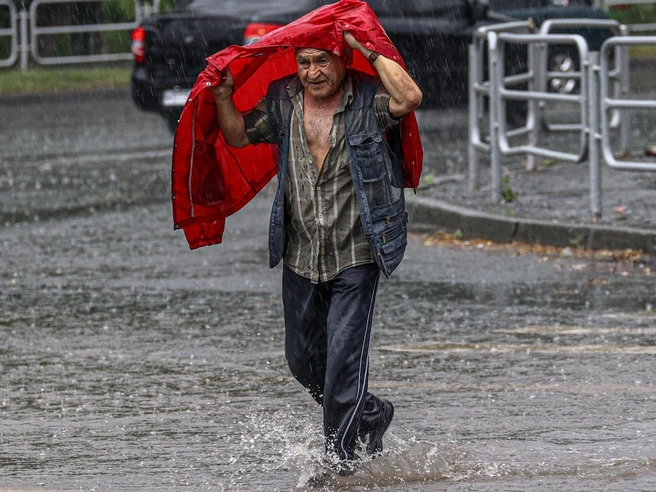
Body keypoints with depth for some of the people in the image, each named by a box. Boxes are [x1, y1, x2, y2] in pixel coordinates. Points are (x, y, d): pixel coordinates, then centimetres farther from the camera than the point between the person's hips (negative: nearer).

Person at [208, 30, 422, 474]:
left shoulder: (368, 101, -9)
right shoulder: (283, 103, 4)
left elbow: (410, 98, -29)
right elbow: (238, 135, 15)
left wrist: (369, 51, -26)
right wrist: (223, 96, -3)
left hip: (356, 256, -5)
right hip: (301, 255, 6)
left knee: (344, 357, -8)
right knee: (304, 359, 14)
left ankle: (341, 458, 5)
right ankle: (371, 414, 38)